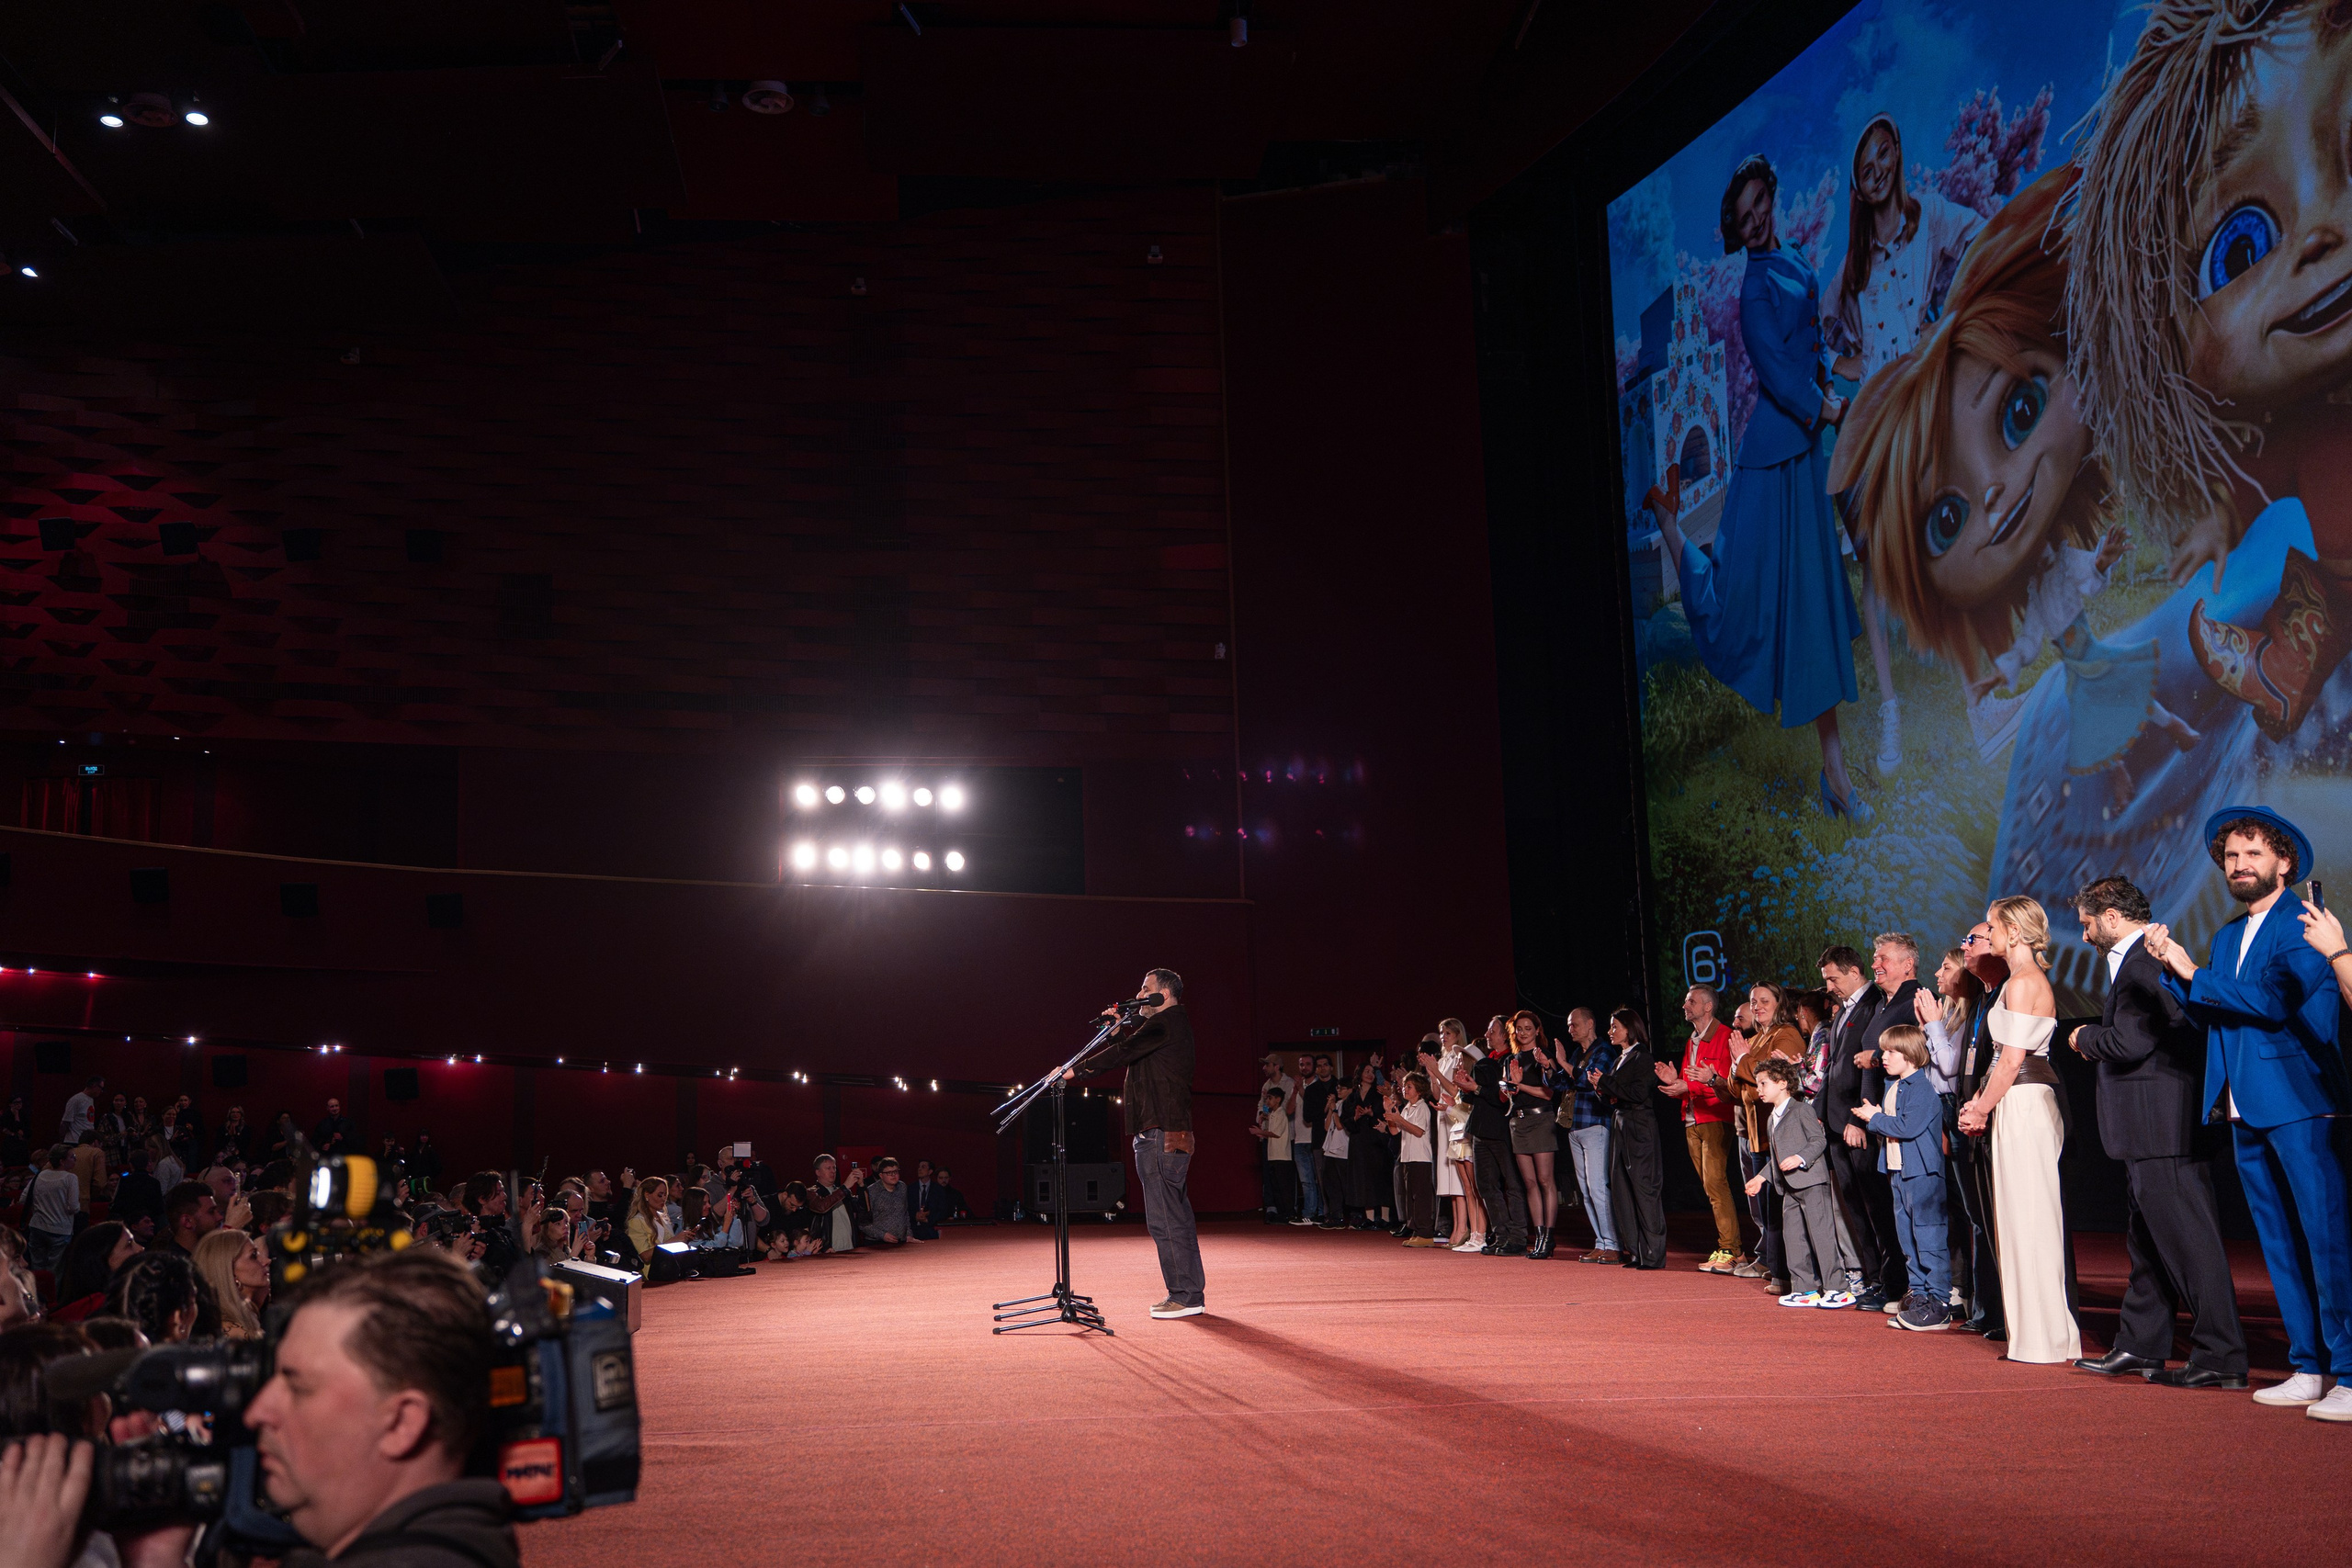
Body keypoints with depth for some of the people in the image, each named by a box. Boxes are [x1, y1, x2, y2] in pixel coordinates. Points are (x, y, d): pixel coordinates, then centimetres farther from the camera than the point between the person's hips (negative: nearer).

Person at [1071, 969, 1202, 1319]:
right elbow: (1131, 1055, 25)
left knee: (1164, 1218, -9)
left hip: (1160, 1135, -11)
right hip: (1171, 1135, 11)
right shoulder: (1171, 1024, 22)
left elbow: (1124, 1053, -17)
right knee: (1175, 1216, 12)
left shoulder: (1166, 1021, -10)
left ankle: (1185, 1295, -7)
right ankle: (1190, 1293, 17)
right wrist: (1118, 1030, 11)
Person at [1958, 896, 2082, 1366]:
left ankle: (2042, 1338, -1)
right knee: (2025, 1220, 11)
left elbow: (2012, 1060, -17)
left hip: (2024, 1106, -10)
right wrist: (1982, 1103, 11)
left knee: (2028, 1219, -5)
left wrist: (1982, 1110, -8)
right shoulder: (2031, 979, 17)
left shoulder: (2022, 983, -13)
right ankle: (2045, 1331, 15)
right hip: (2026, 1104, 10)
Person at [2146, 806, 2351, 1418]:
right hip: (2246, 1110, 8)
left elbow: (2277, 1001, -16)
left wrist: (2195, 975, -10)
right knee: (2281, 1244, 10)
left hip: (2298, 1102, -8)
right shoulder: (2227, 938, 20)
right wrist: (2171, 967, 1)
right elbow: (2203, 1015, 15)